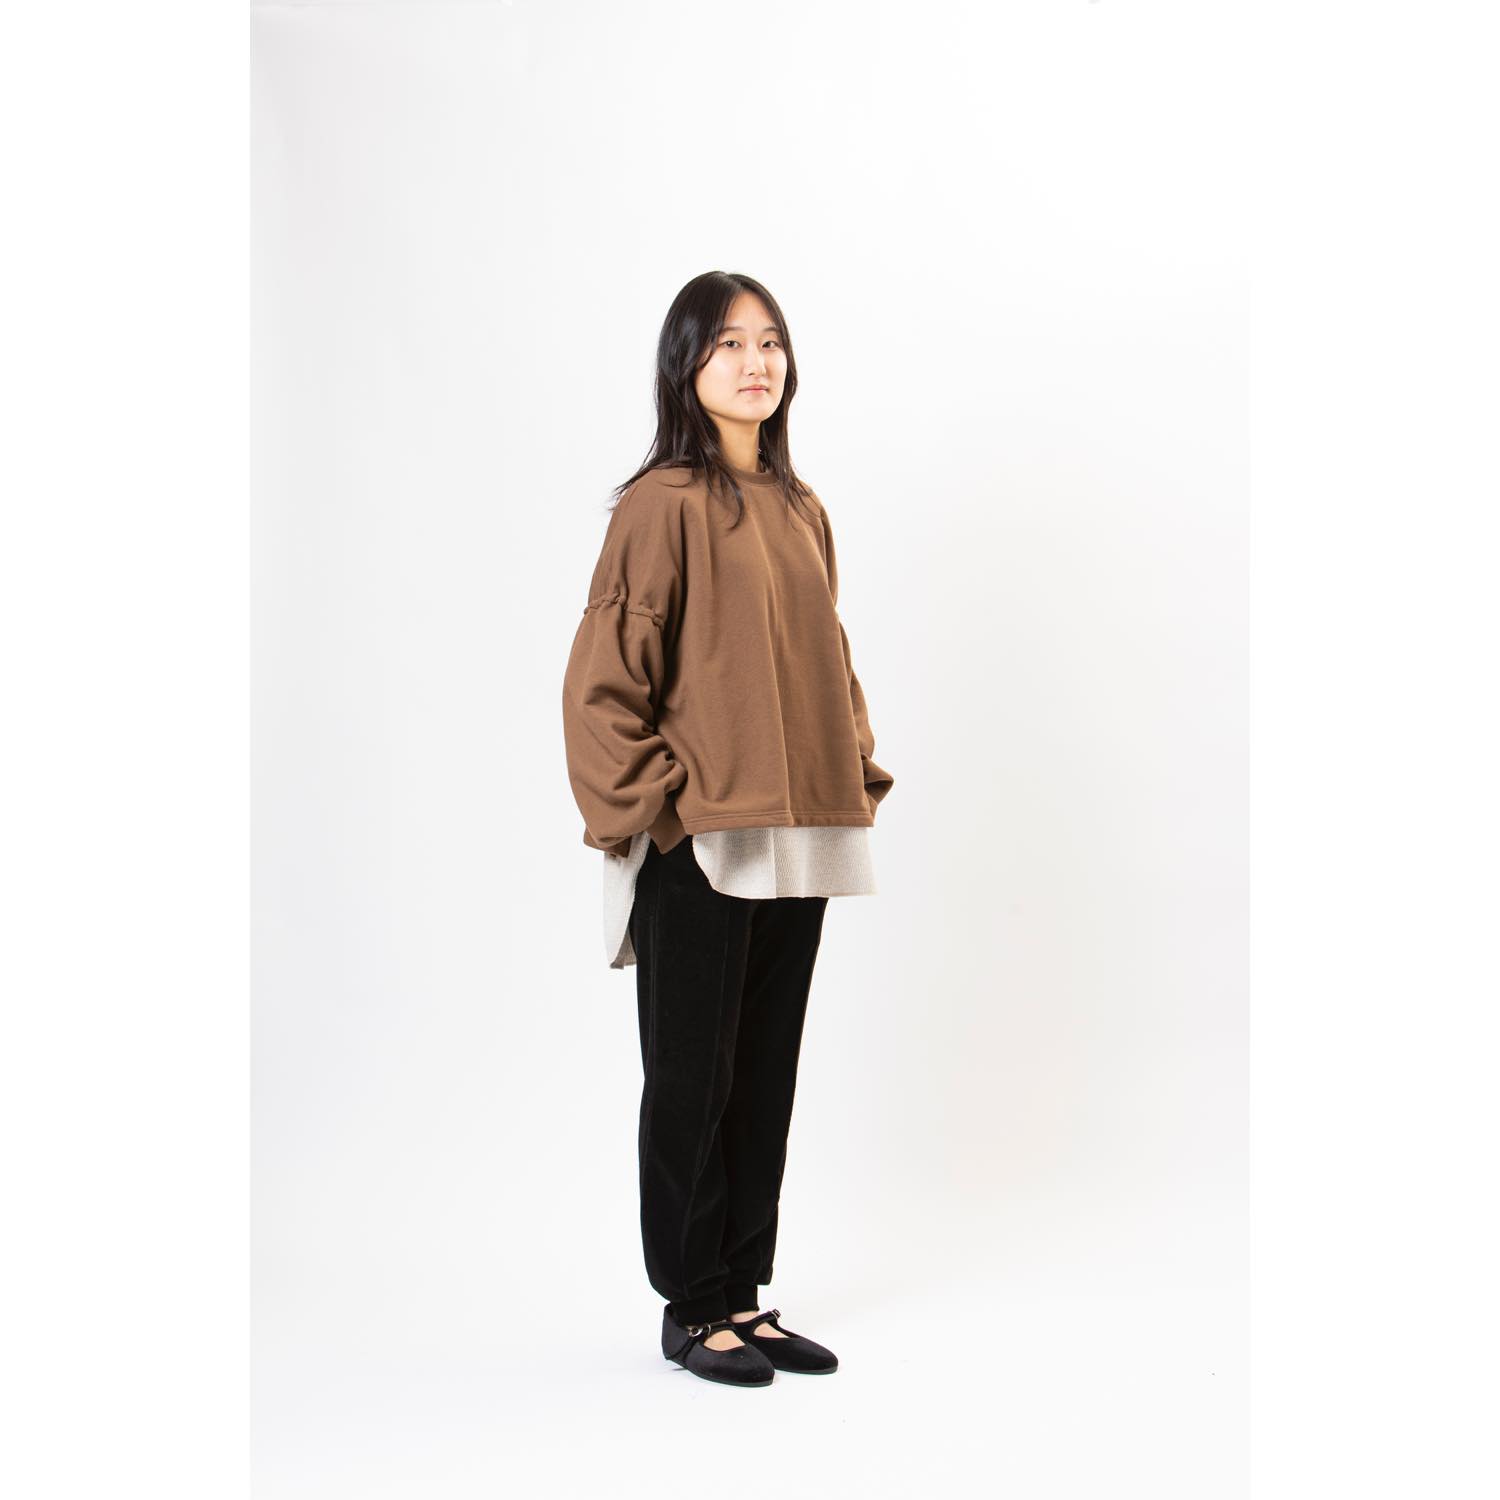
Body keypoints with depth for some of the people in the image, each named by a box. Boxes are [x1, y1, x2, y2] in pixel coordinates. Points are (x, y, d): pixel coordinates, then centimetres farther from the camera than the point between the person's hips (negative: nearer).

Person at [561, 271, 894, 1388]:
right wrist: (649, 802, -12)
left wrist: (858, 773, 9)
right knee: (691, 1075, 5)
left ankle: (746, 1295, 25)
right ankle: (692, 1309, 19)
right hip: (699, 844, -7)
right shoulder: (664, 504, -8)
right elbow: (604, 677, -10)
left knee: (767, 1074, 13)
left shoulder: (801, 508, 13)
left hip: (797, 837, 7)